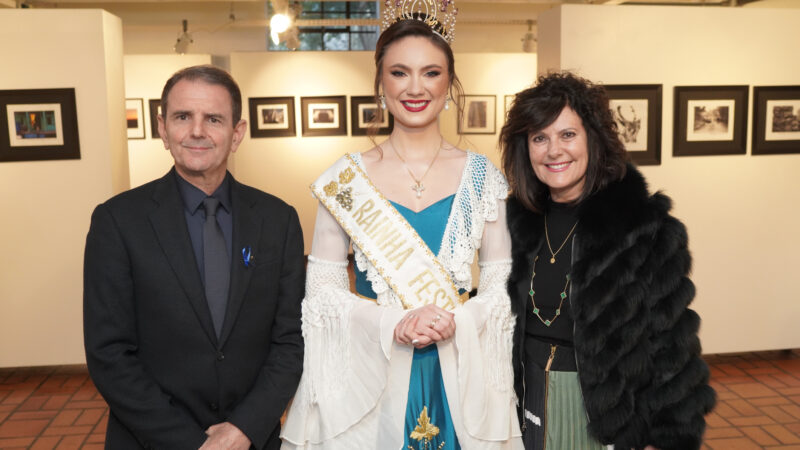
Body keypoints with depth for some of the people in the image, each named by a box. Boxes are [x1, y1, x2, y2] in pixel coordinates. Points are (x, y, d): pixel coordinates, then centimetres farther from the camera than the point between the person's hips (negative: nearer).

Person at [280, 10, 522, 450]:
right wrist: (392, 324, -17)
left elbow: (503, 279, 2)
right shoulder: (346, 178, -4)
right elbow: (321, 284, -4)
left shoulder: (482, 176, 0)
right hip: (370, 369, -1)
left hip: (461, 373, 1)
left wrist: (455, 322, -15)